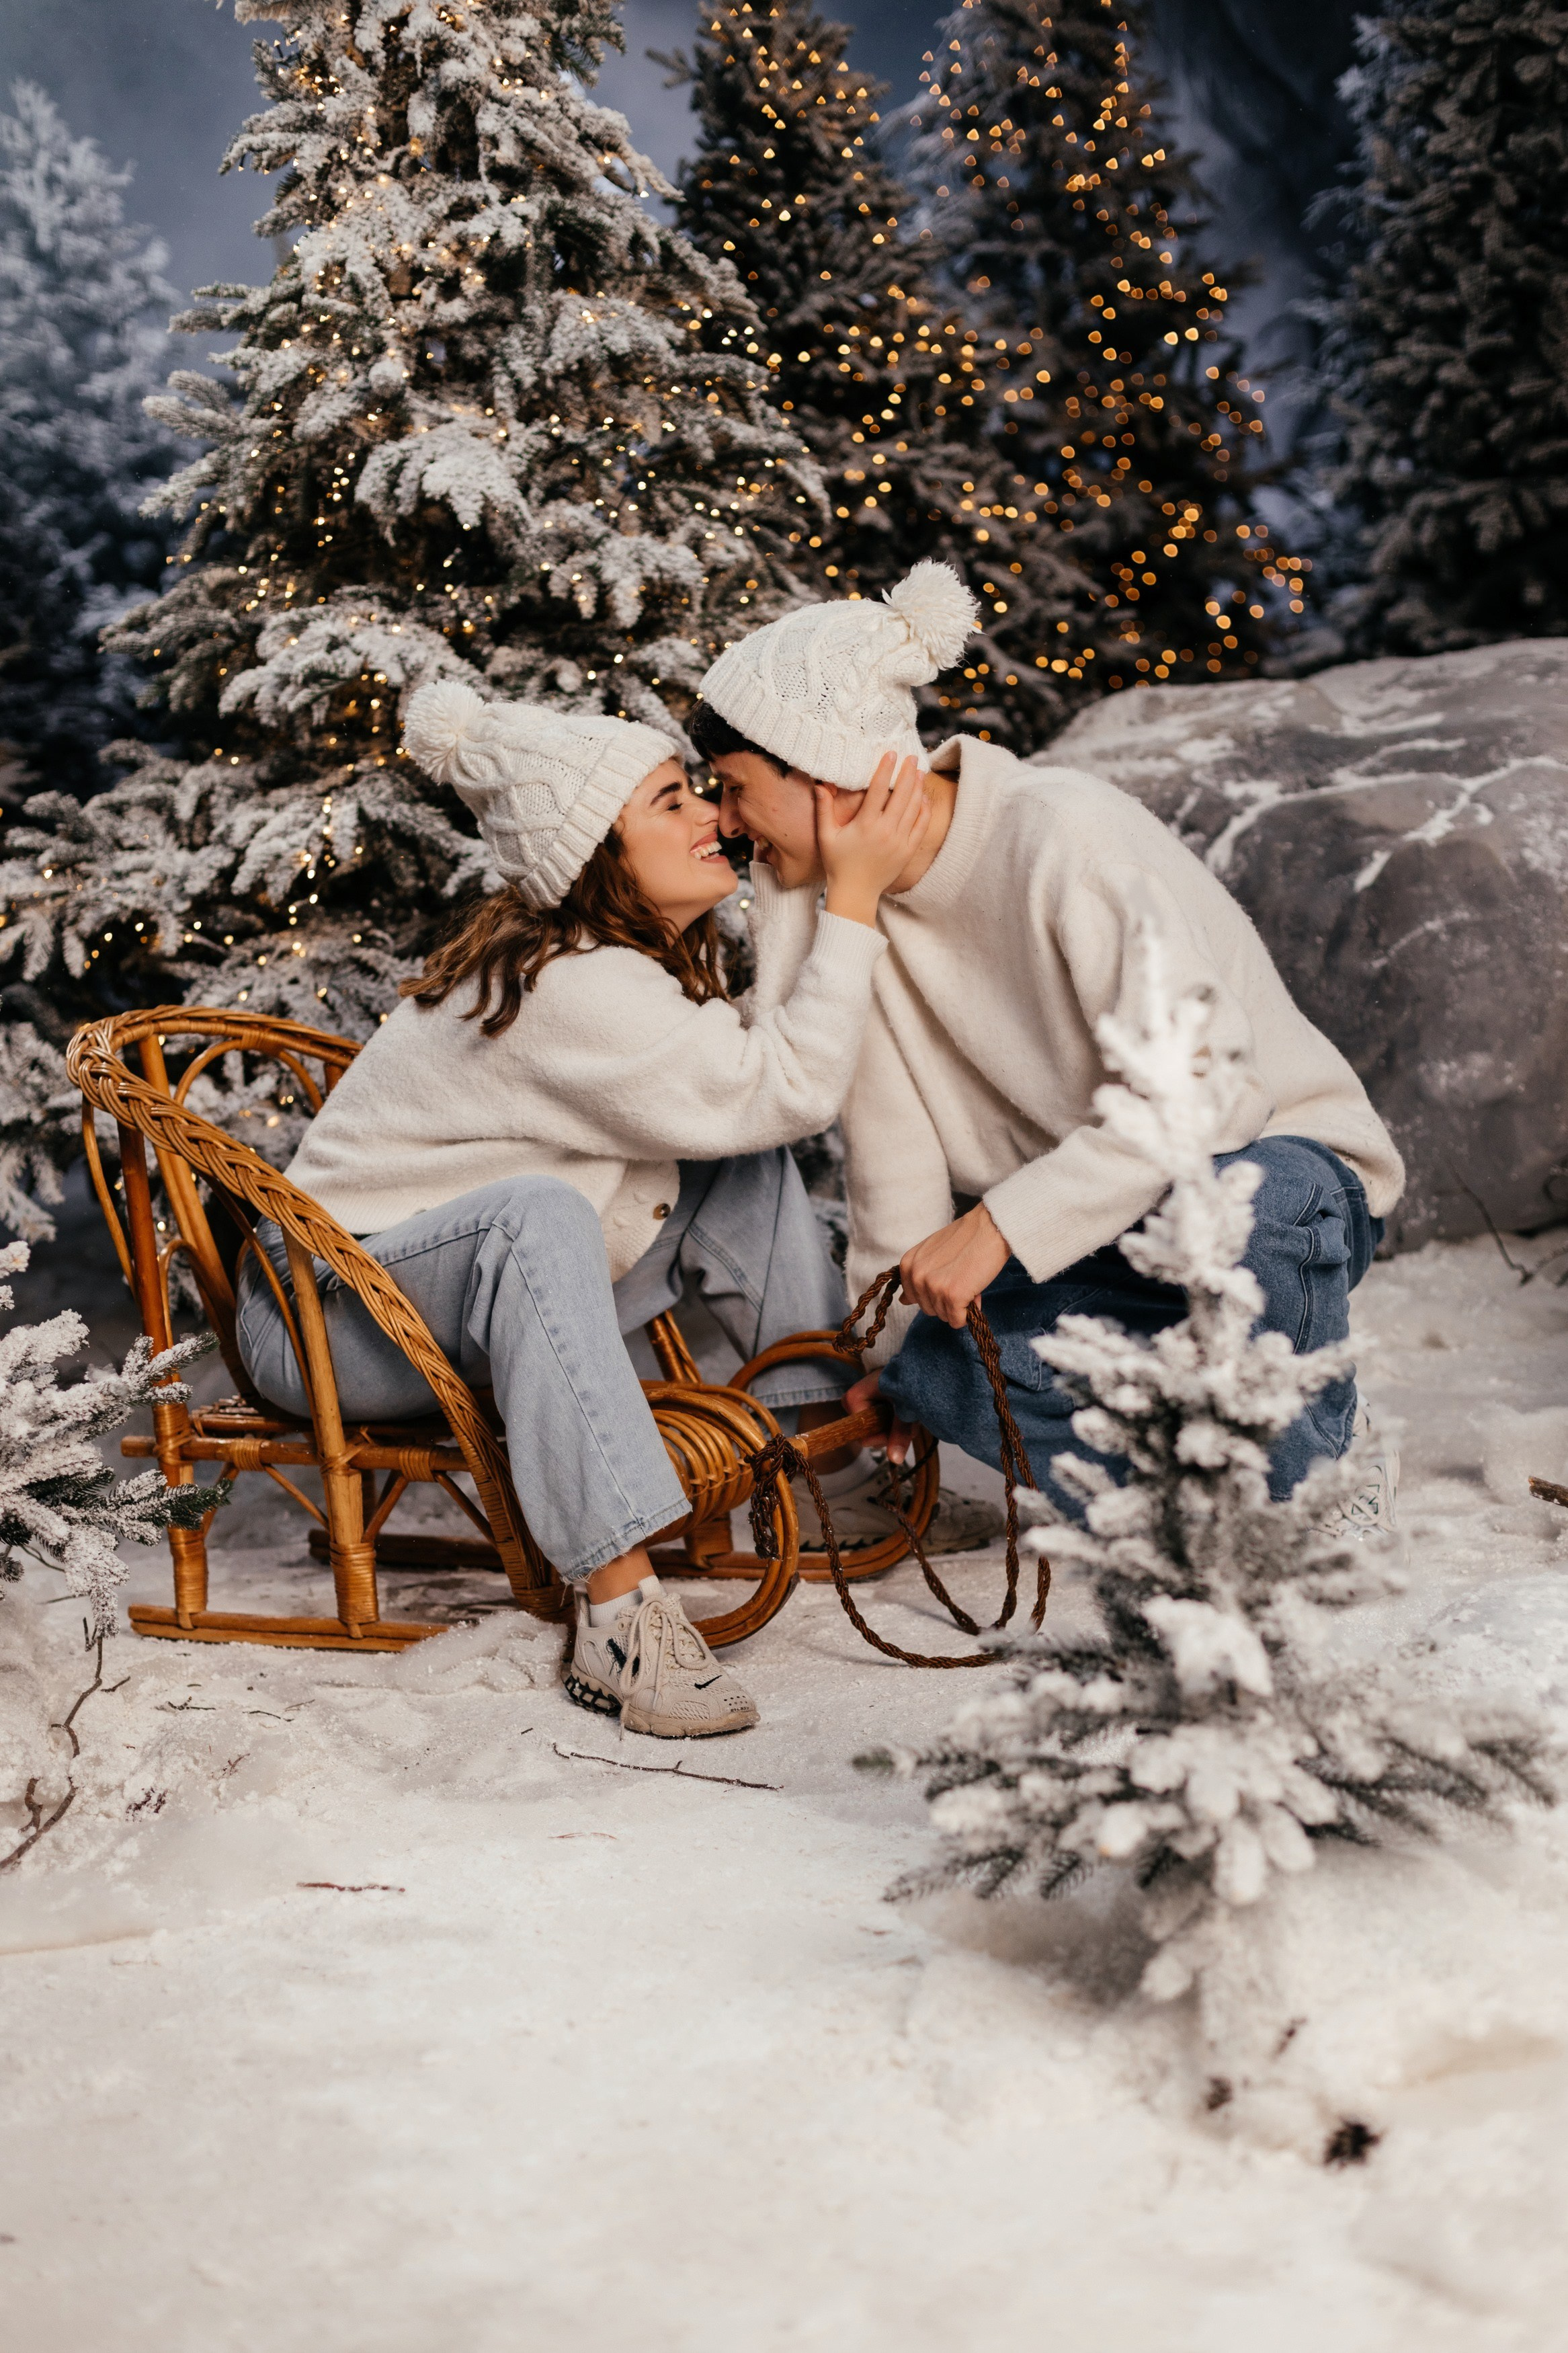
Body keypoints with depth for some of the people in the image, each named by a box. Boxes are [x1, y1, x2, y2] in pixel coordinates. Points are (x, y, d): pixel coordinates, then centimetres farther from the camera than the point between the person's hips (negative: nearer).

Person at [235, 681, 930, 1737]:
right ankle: (621, 1616, -45)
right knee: (540, 1208, -41)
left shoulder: (637, 952, 5)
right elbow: (792, 1089, -28)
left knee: (743, 1157, 2)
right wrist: (854, 896, -26)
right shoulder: (564, 986, -27)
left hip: (496, 1291, 10)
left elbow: (758, 1063, -4)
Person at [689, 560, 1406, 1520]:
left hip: (1279, 1161, -6)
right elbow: (893, 1150, 5)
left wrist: (1001, 1224, -35)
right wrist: (896, 1346, 9)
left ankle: (1317, 1488, -14)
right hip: (1091, 1240, 6)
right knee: (936, 1356, -21)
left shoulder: (1062, 836, -24)